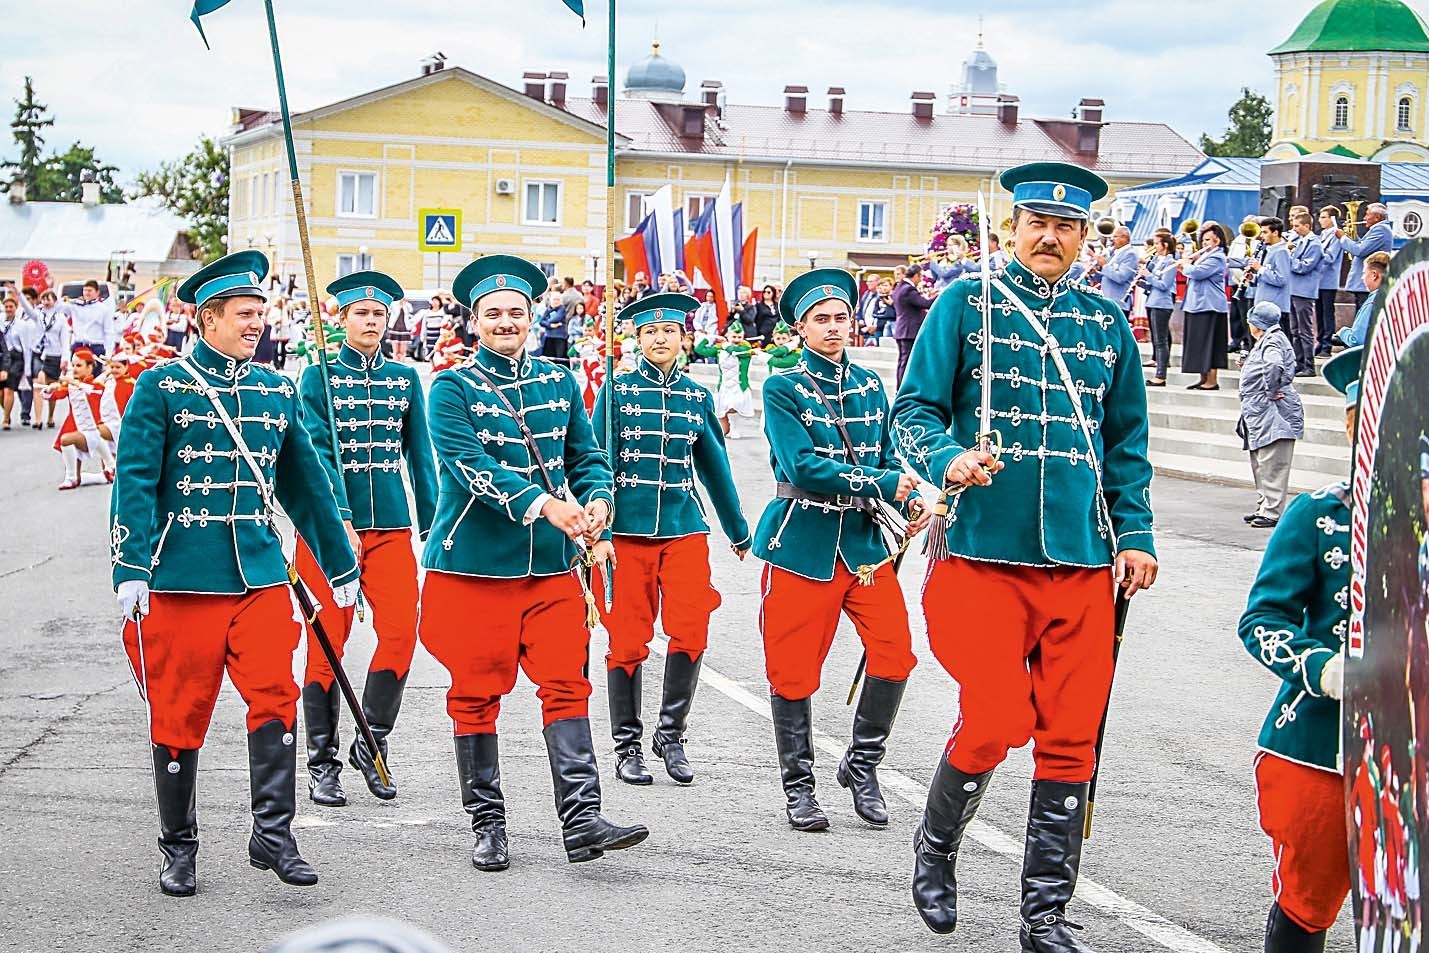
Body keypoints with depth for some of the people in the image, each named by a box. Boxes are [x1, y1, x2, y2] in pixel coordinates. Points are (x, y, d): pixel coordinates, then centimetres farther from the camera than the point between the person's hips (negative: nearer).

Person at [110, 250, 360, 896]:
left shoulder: (278, 392, 10)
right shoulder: (161, 388, -3)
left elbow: (305, 484, 18)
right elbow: (135, 482, -7)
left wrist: (339, 567, 21)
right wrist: (131, 570, -16)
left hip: (262, 576, 3)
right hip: (182, 580, -3)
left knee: (275, 698, -7)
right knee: (180, 715, 5)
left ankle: (272, 835, 2)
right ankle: (178, 849, 18)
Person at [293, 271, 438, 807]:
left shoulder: (404, 379, 10)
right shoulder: (319, 377, -1)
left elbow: (419, 455, 13)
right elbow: (318, 452, -12)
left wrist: (431, 524, 7)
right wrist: (340, 519, -24)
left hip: (391, 525, 3)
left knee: (401, 632, -7)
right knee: (327, 643, 0)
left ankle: (371, 745, 11)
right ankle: (322, 763, 10)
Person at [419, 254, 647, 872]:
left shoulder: (559, 382, 11)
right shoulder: (453, 388, -3)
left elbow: (588, 456, 11)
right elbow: (469, 466, -16)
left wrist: (596, 502, -12)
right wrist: (546, 504, -27)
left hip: (552, 564, 3)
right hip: (474, 564, -3)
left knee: (567, 685, -2)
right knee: (476, 693, 3)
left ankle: (581, 822, -3)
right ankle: (487, 824, 14)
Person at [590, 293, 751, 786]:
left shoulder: (697, 395, 10)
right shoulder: (618, 389, 1)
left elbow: (714, 466, 18)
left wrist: (738, 531, 24)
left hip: (684, 527, 3)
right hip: (627, 528, -2)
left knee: (690, 633, -7)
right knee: (627, 640, 1)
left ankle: (671, 735, 10)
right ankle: (627, 745, 13)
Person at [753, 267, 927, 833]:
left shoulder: (870, 387, 11)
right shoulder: (783, 389, -4)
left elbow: (887, 459, 16)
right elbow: (804, 467, -16)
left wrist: (910, 504, -5)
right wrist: (884, 483, -19)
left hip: (864, 539, 4)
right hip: (802, 544, -4)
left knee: (895, 654, -7)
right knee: (794, 670, 1)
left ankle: (862, 766, 14)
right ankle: (798, 787, 17)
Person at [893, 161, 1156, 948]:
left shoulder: (1106, 322, 13)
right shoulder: (966, 305, 3)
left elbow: (1126, 442, 18)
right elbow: (914, 410, -1)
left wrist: (1135, 535, 9)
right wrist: (947, 462, -21)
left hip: (1083, 561, 4)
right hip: (985, 552, -3)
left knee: (1071, 736, 3)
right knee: (995, 720, -9)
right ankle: (934, 849, 21)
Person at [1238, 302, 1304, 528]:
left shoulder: (1272, 341, -16)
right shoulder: (1267, 340, 17)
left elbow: (1274, 365, -36)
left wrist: (1271, 391, -25)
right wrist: (1247, 365, 18)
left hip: (1273, 414, -11)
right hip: (1261, 415, 11)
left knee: (1272, 466, -9)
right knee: (1260, 465, 17)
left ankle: (1272, 512, -8)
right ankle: (1263, 507, 25)